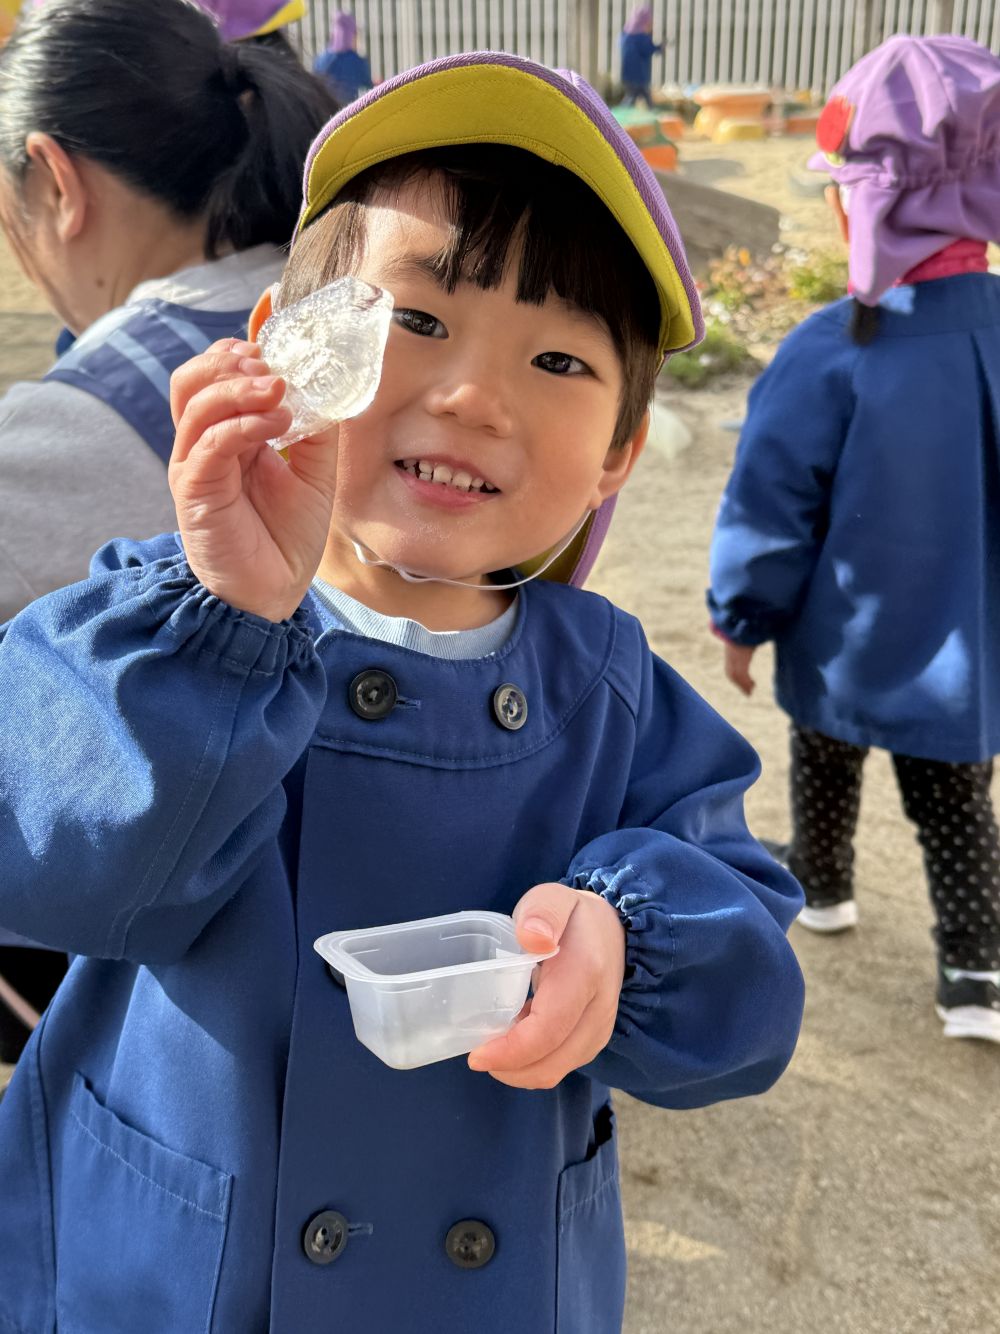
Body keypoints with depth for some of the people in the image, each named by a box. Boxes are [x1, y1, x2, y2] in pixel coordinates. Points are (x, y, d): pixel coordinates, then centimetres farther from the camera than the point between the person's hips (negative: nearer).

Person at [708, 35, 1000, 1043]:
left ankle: (821, 887, 46)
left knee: (825, 762, 24)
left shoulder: (830, 352, -24)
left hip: (847, 640, -2)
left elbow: (771, 504, -17)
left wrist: (740, 617, -3)